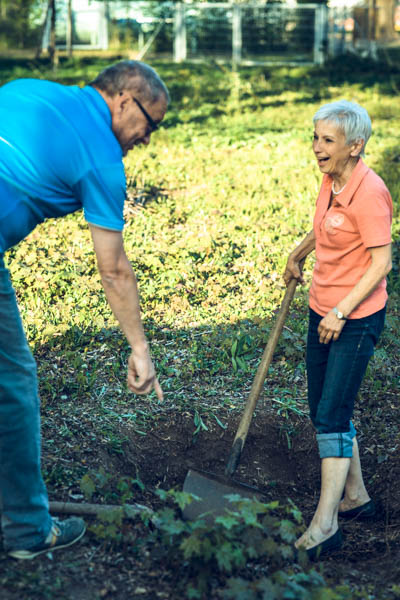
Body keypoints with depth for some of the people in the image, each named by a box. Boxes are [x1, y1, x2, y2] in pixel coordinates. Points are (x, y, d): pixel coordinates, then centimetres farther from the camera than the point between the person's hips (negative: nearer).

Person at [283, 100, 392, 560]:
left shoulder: (369, 191, -20)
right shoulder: (331, 182, 6)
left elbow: (381, 263, -21)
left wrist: (341, 311, -22)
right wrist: (297, 256, 40)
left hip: (356, 319, -9)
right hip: (323, 311, 9)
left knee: (331, 415, -10)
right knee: (324, 411, 13)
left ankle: (324, 525, -4)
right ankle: (356, 497, 29)